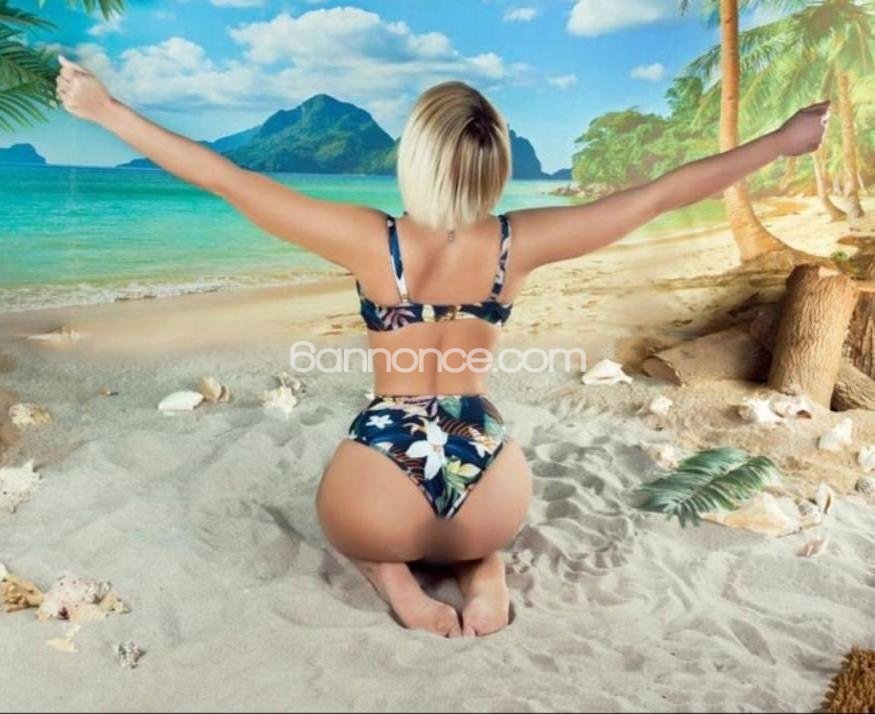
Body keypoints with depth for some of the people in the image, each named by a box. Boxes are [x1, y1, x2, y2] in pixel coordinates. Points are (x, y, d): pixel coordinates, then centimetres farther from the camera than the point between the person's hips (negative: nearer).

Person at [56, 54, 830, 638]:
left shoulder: (375, 242, -13)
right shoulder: (518, 243, -8)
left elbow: (227, 179, -9)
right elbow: (662, 192, 0)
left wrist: (106, 108, 2)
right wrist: (784, 139, 13)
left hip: (383, 492, -2)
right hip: (489, 496, 2)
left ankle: (393, 573, 5)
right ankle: (482, 567, 9)